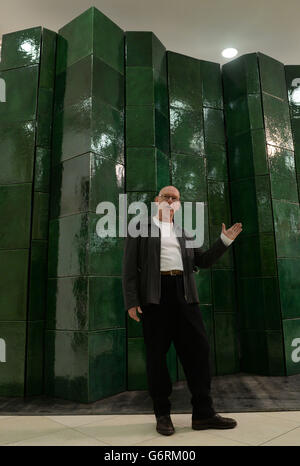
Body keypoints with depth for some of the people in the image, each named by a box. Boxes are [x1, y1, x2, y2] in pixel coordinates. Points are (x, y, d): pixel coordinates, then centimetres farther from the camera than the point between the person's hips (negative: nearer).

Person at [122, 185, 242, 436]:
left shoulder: (184, 233, 22)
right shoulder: (140, 228, 10)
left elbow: (203, 260, 21)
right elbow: (130, 267, 1)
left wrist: (224, 241, 7)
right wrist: (131, 301, -9)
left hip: (184, 294, 4)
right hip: (154, 296, -3)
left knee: (198, 348, 1)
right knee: (157, 354, 1)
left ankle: (203, 413, 12)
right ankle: (163, 414, 16)